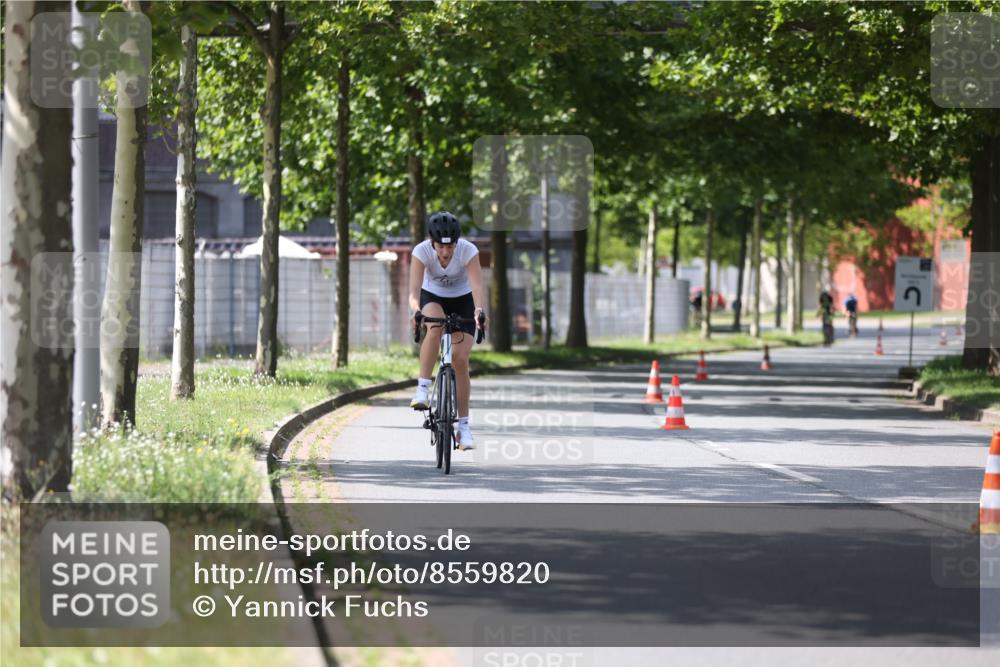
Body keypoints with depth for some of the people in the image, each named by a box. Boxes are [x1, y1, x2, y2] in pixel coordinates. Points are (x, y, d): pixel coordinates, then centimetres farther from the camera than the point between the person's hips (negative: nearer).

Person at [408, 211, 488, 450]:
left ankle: (464, 425, -3)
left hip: (462, 301, 0)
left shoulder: (469, 250, -28)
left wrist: (479, 310, -57)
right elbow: (414, 289, -36)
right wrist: (416, 311, -56)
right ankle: (423, 389, -31)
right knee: (435, 326, -36)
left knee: (460, 359, -13)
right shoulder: (421, 251, -27)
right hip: (433, 298, 0)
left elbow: (477, 285, -38)